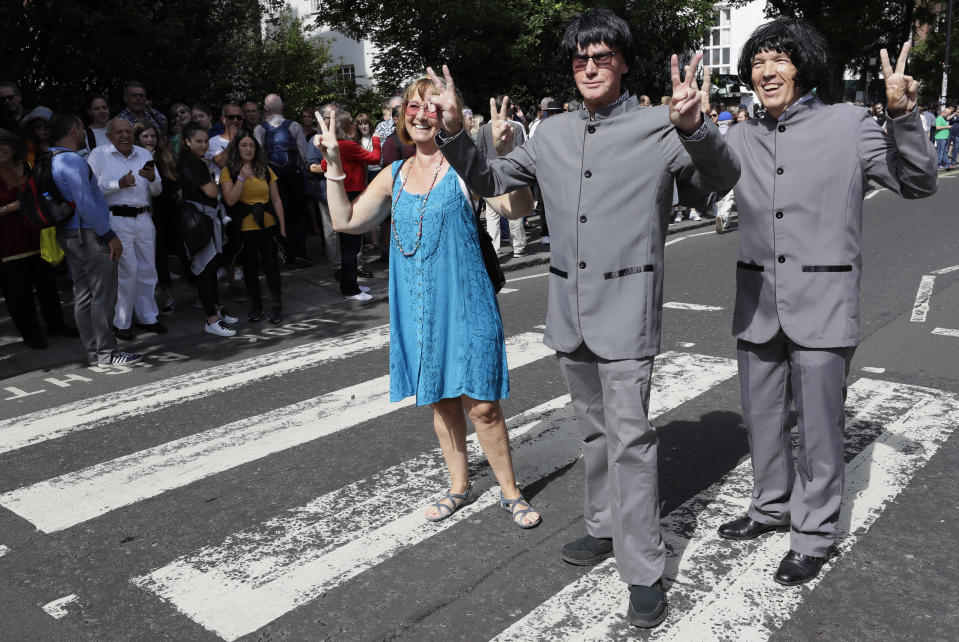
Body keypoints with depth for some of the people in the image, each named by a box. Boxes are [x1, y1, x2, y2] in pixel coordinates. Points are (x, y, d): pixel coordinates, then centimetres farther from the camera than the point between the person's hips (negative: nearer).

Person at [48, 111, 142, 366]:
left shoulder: (50, 160, 14)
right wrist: (110, 235, -17)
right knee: (104, 295, -5)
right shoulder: (72, 161, -17)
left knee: (84, 294, 11)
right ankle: (106, 352, 0)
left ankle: (93, 352, 17)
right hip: (89, 234, -10)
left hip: (69, 235, 10)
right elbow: (86, 205, -22)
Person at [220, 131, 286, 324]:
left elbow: (276, 200, 9)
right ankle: (256, 305, 21)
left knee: (271, 264, -1)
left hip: (268, 225, 1)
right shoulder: (228, 171, 1)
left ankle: (277, 304, 12)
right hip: (245, 227, -1)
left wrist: (282, 226, 4)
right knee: (250, 266, 7)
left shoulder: (265, 169, 8)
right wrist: (241, 178, -18)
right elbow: (230, 200, -10)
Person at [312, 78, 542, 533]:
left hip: (464, 302, -5)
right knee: (440, 400, 16)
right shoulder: (394, 175, 9)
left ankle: (510, 492, 17)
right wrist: (333, 162, 7)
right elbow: (346, 221, 14)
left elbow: (519, 205, -21)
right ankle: (459, 485, 33)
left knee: (481, 404, -2)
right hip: (418, 306, 5)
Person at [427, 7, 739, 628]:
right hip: (570, 308, 6)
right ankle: (606, 529, 36)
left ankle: (644, 572, 7)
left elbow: (723, 181, -10)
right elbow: (490, 180, 16)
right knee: (595, 429, 19)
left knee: (630, 436, -5)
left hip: (626, 306, -5)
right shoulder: (552, 135, 9)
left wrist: (694, 127, -29)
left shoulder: (657, 128, -6)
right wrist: (455, 133, 0)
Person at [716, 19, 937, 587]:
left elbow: (918, 184, -3)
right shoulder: (741, 138, 8)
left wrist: (903, 117, -19)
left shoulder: (848, 124, -3)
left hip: (823, 303, -4)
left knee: (819, 424, 5)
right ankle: (772, 507, 39)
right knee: (763, 417, 17)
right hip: (758, 302, 4)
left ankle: (814, 534, 24)